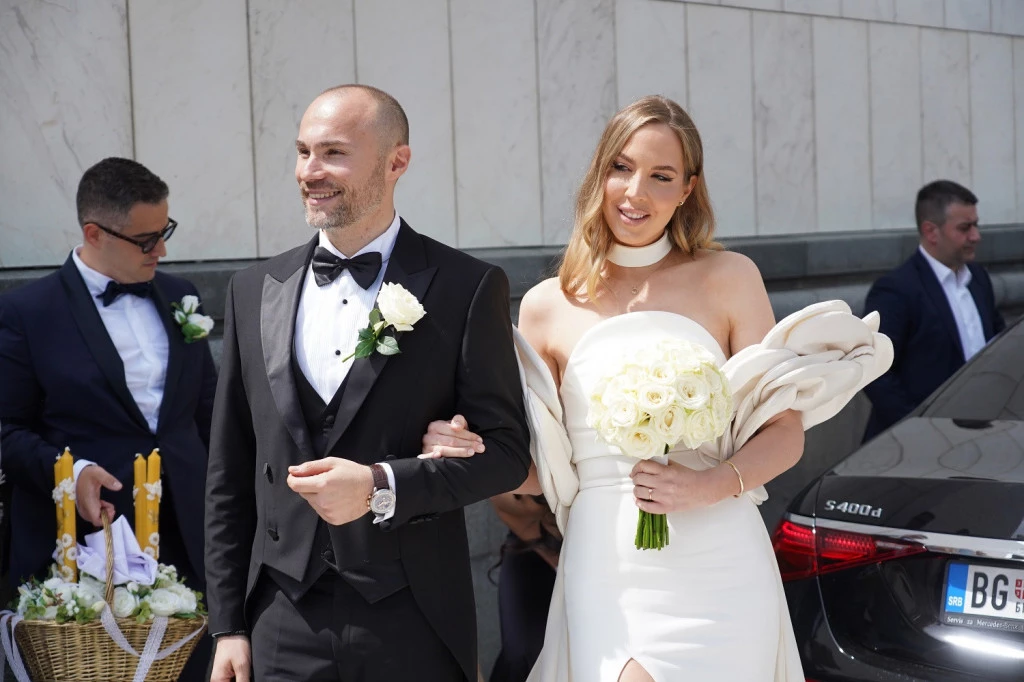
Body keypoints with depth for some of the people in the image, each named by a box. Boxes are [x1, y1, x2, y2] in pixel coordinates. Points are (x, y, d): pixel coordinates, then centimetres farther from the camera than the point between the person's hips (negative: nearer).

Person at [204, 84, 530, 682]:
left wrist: (382, 487, -19)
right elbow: (230, 475, 9)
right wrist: (229, 625, 6)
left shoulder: (468, 288, -4)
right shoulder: (254, 293, 7)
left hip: (415, 632, -2)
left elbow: (506, 451, -5)